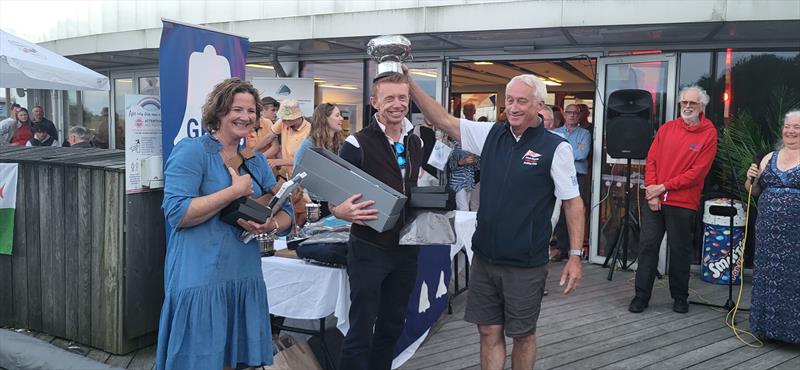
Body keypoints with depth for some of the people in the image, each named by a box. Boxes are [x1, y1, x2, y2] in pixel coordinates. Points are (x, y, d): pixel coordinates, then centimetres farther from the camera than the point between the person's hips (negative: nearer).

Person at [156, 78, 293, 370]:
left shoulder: (256, 161, 12)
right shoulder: (191, 151, -7)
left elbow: (285, 212, 11)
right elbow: (176, 213, -17)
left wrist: (271, 226, -12)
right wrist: (236, 191, -16)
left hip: (245, 277, 6)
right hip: (200, 278, -6)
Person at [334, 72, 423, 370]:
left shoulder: (416, 143, 8)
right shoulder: (357, 144, -11)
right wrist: (341, 211, -32)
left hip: (406, 248, 6)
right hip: (369, 249, -6)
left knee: (393, 326, 17)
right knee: (361, 330, 1)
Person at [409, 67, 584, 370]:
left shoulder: (555, 148, -10)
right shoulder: (490, 135, 3)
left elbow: (573, 202, -6)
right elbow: (443, 120, 2)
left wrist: (575, 256, -8)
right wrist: (410, 84, -7)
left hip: (526, 264, -4)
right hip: (485, 257, 4)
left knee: (523, 335, 13)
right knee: (489, 331, 14)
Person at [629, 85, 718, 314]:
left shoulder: (709, 134, -2)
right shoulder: (666, 128, 9)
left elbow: (698, 172, -9)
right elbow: (651, 160, 6)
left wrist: (663, 187, -12)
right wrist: (651, 191, -6)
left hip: (683, 203, -3)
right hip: (654, 200, 3)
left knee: (680, 250, 6)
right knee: (647, 246, 3)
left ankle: (680, 297, 23)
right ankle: (642, 295, 12)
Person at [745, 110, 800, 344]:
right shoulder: (770, 158, 13)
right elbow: (754, 191, 19)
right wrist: (751, 179, -2)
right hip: (768, 229, 4)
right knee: (767, 277, 11)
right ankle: (767, 324, 24)